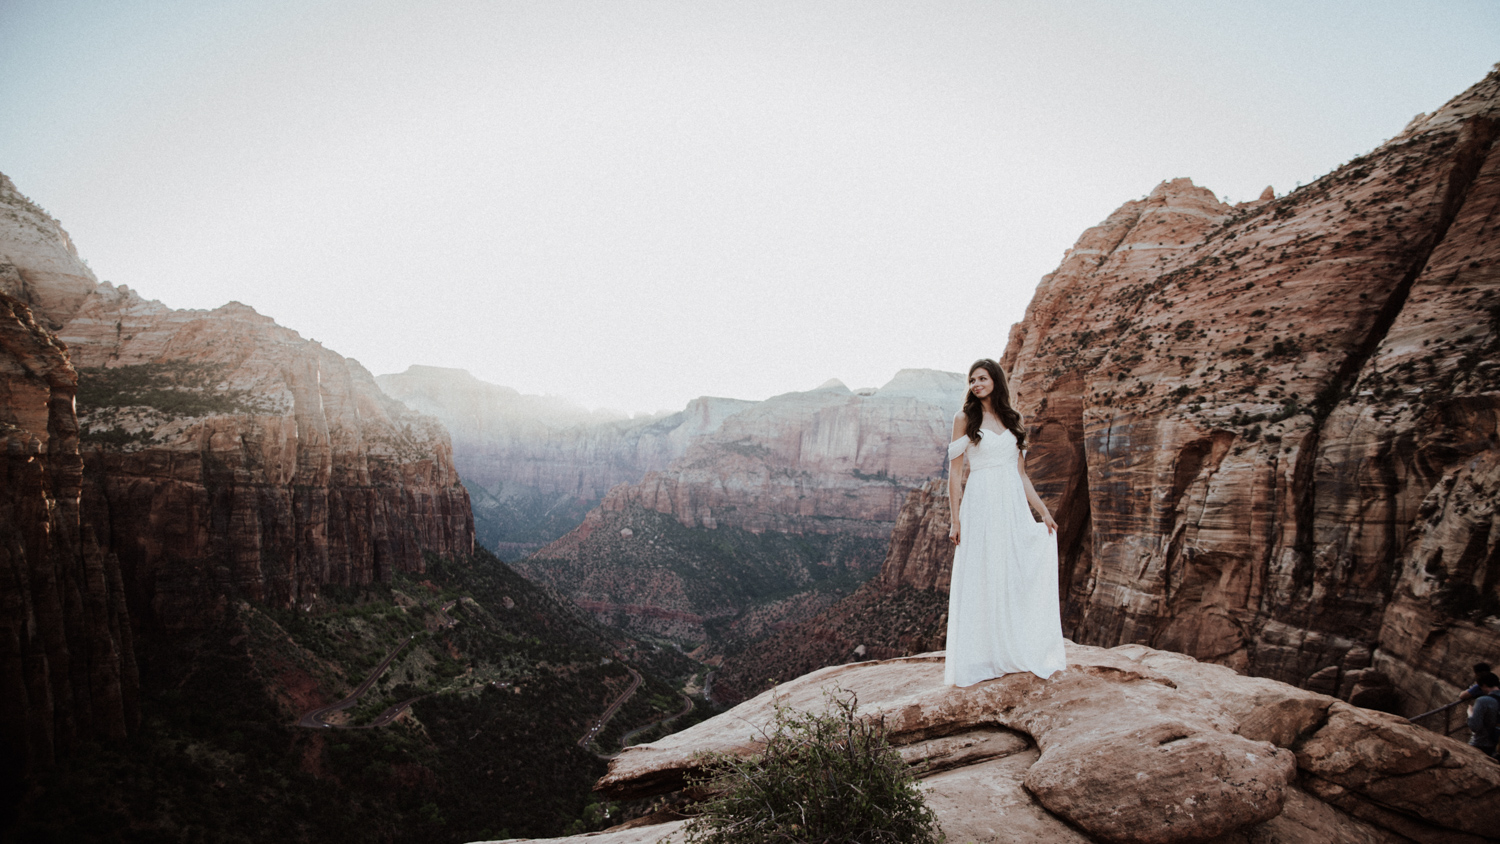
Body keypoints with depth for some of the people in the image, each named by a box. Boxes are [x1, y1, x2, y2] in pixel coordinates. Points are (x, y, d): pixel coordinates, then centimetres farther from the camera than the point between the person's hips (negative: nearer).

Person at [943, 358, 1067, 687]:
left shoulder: (1012, 420, 14)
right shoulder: (965, 419, 1)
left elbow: (1021, 474, 16)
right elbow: (955, 471, -3)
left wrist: (1044, 511, 10)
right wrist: (956, 518, -10)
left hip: (1014, 506, 4)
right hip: (981, 505, -4)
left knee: (1017, 576, 5)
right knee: (980, 580, -3)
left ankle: (1015, 654, 15)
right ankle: (976, 657, 5)